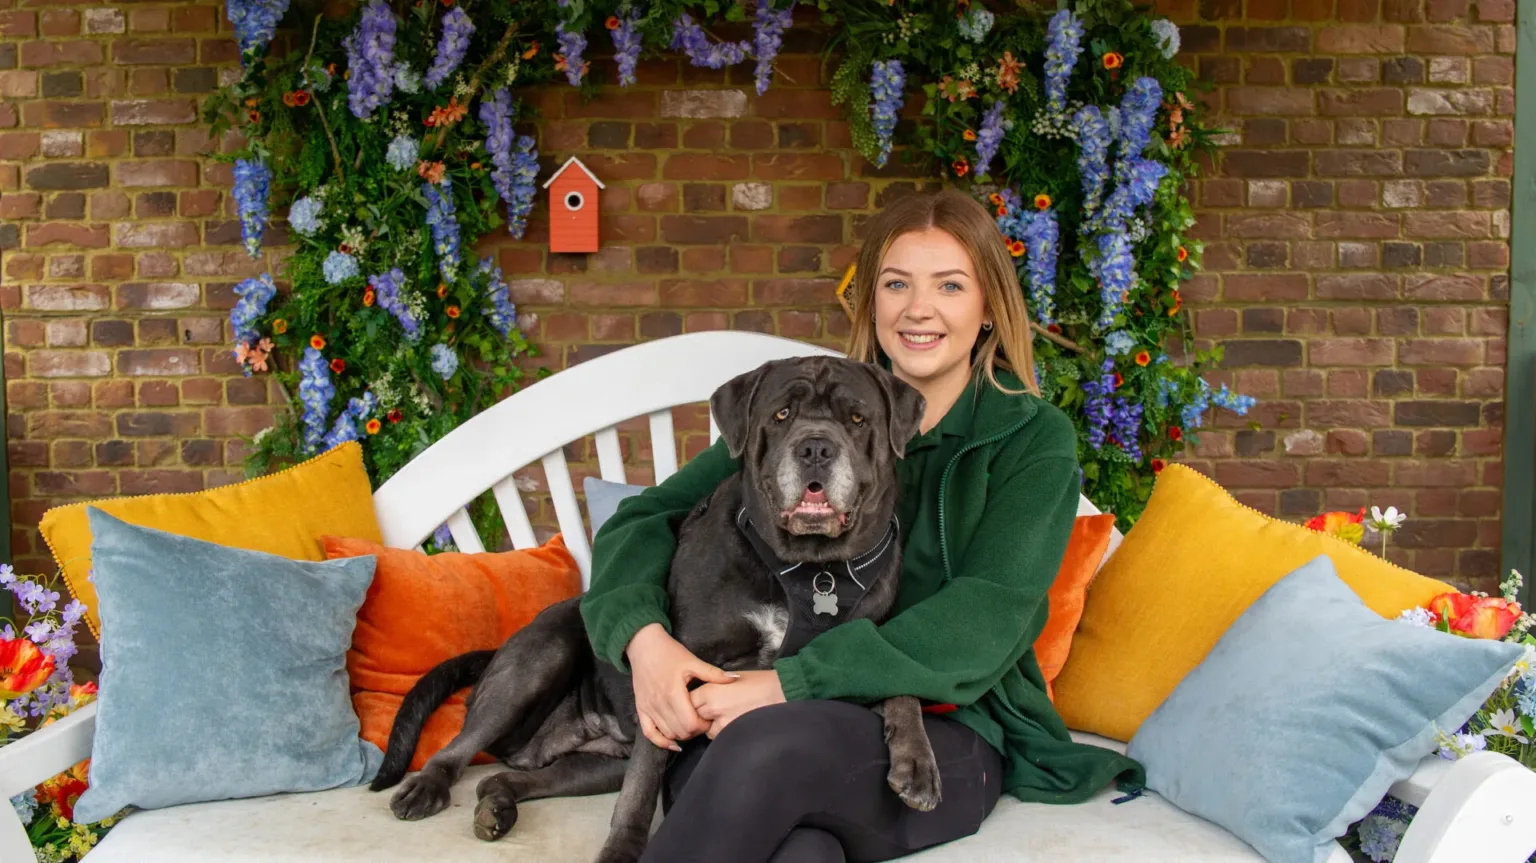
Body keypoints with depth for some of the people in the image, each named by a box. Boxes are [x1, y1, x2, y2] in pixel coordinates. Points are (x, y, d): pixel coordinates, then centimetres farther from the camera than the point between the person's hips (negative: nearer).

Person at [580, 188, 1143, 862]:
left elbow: (983, 624, -11)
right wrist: (644, 636, -13)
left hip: (950, 734, 0)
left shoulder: (1034, 438, 3)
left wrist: (791, 684, -21)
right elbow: (647, 516, 9)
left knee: (769, 744, -34)